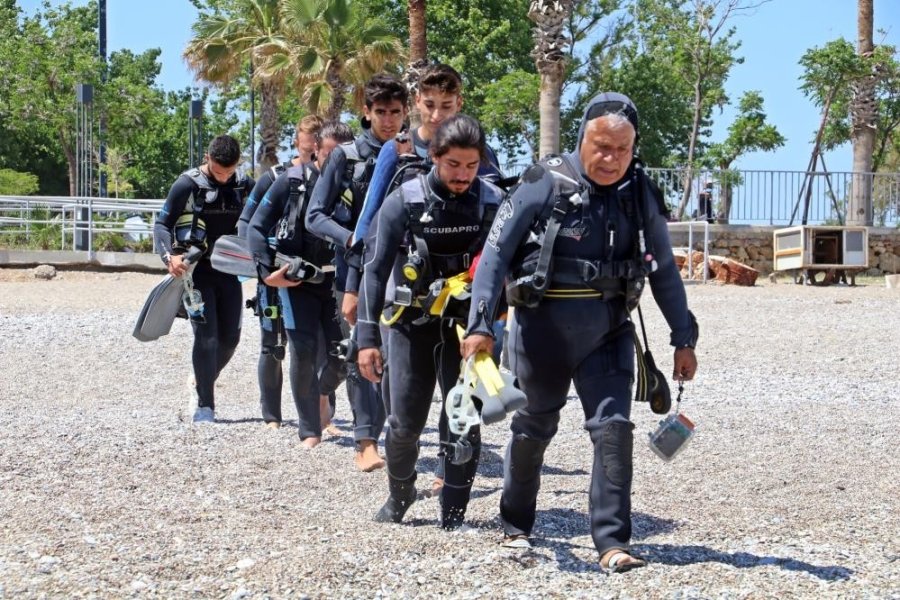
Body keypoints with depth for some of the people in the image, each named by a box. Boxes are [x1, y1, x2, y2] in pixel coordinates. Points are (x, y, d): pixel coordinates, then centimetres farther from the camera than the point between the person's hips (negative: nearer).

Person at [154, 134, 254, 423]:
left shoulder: (245, 185, 3)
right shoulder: (188, 184, -10)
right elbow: (162, 224, -6)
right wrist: (169, 255, -22)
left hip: (229, 270, 5)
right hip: (197, 270, -5)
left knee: (230, 337, 9)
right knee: (206, 335, -12)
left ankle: (201, 382, 35)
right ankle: (205, 404, -3)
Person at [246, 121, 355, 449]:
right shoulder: (293, 182, -6)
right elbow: (257, 227, -2)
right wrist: (268, 271, -10)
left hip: (339, 283, 2)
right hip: (297, 282, -1)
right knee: (303, 353, -6)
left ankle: (323, 391, 31)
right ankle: (309, 431, 5)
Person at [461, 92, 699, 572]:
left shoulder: (641, 193, 0)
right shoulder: (546, 184, -12)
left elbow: (664, 270, 8)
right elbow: (496, 252, -11)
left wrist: (683, 339, 7)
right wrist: (479, 324, -18)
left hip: (608, 329, 2)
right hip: (542, 324, -2)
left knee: (613, 427, -9)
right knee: (534, 428, 14)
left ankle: (612, 541, -3)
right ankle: (515, 524, 34)